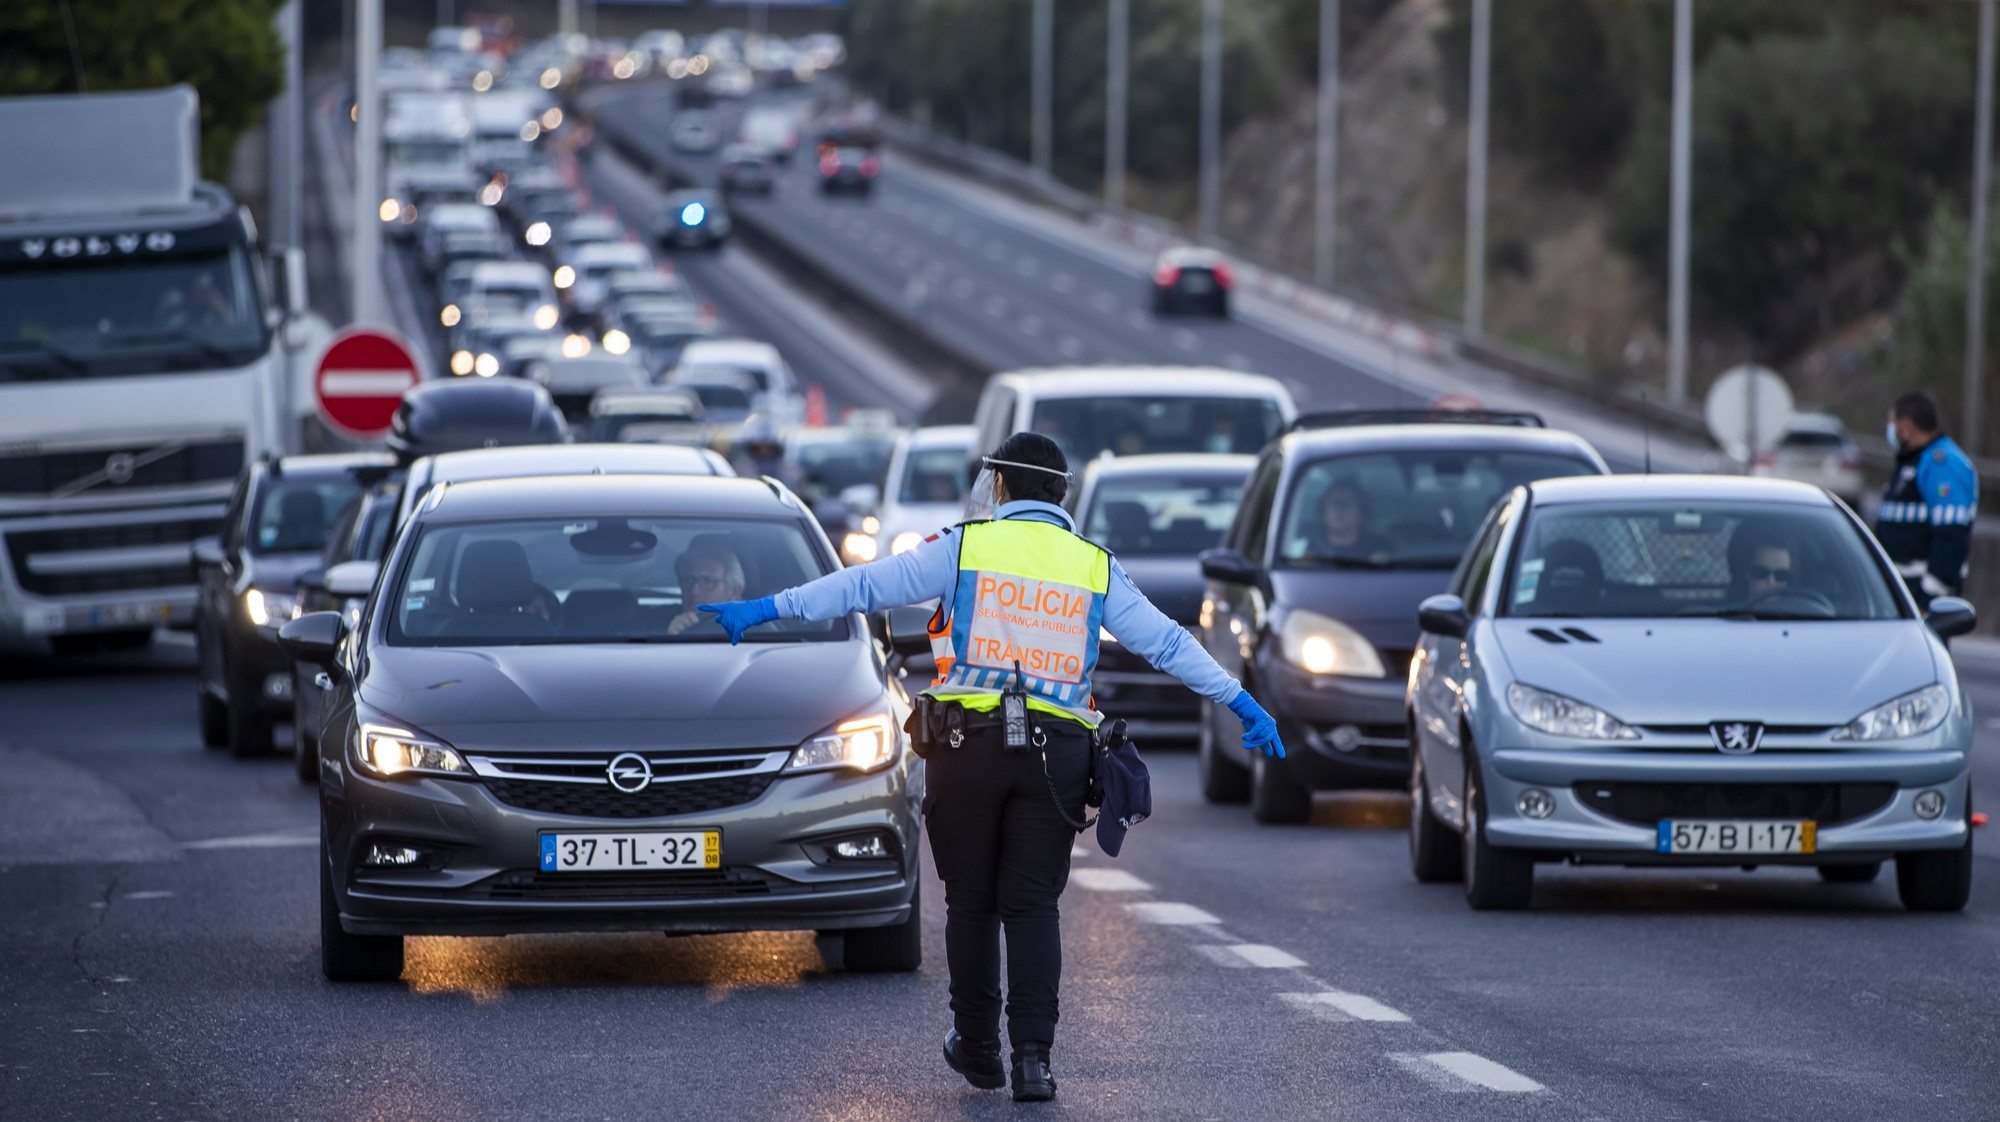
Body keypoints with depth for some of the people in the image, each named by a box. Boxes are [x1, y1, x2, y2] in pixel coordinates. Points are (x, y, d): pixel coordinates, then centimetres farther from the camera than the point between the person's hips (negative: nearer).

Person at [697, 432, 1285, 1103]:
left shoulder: (967, 548, 2)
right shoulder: (1094, 567, 9)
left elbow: (865, 587, 0)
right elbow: (1168, 642, 12)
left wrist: (768, 609, 5)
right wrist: (1240, 703, 19)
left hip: (970, 745, -2)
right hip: (1056, 753, 2)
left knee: (971, 902, 11)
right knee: (1032, 908, 3)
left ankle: (977, 1047, 19)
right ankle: (1032, 1056, -10)